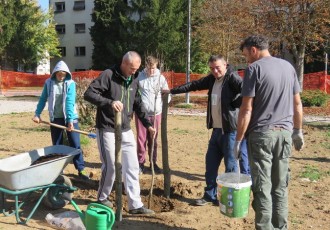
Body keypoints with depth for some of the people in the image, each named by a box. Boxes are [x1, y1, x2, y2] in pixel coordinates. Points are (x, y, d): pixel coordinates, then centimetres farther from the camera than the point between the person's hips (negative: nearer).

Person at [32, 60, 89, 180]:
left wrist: (70, 120, -25)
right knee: (57, 146, 10)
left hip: (70, 118, -2)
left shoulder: (70, 83, -9)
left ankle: (81, 170, 7)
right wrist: (37, 114, 4)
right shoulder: (48, 83, -2)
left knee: (75, 145, -1)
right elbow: (43, 99, 7)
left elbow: (70, 102, -18)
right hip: (55, 118, 2)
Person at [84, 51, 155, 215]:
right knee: (110, 167, 1)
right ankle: (102, 198, 26)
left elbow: (138, 104, 16)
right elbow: (88, 94, -21)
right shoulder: (108, 75, -13)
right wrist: (109, 102, -34)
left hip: (126, 131, 6)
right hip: (107, 130, -6)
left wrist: (148, 124, 11)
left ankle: (135, 205, 13)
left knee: (132, 167, 5)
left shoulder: (134, 80, 7)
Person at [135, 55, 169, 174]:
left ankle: (153, 162, 21)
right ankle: (141, 162, 14)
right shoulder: (139, 76, -1)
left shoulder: (161, 78, 1)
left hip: (156, 113, 1)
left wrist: (163, 105, -8)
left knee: (153, 139, 10)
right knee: (141, 139, 2)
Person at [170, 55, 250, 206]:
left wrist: (235, 105, -17)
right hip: (216, 129, 8)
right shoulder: (212, 79, 12)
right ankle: (210, 195, 26)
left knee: (231, 165, 1)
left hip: (230, 130, -8)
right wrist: (173, 91, 22)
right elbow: (194, 85, 21)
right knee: (211, 163, 13)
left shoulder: (232, 77, -11)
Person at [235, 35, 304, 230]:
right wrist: (298, 131, 22)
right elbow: (297, 104, 14)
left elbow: (247, 109, -11)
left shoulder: (254, 68, -7)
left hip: (261, 134, -6)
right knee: (280, 187, 12)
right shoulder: (288, 66, 11)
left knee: (262, 188, 1)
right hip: (285, 133, 6)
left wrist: (238, 140, -7)